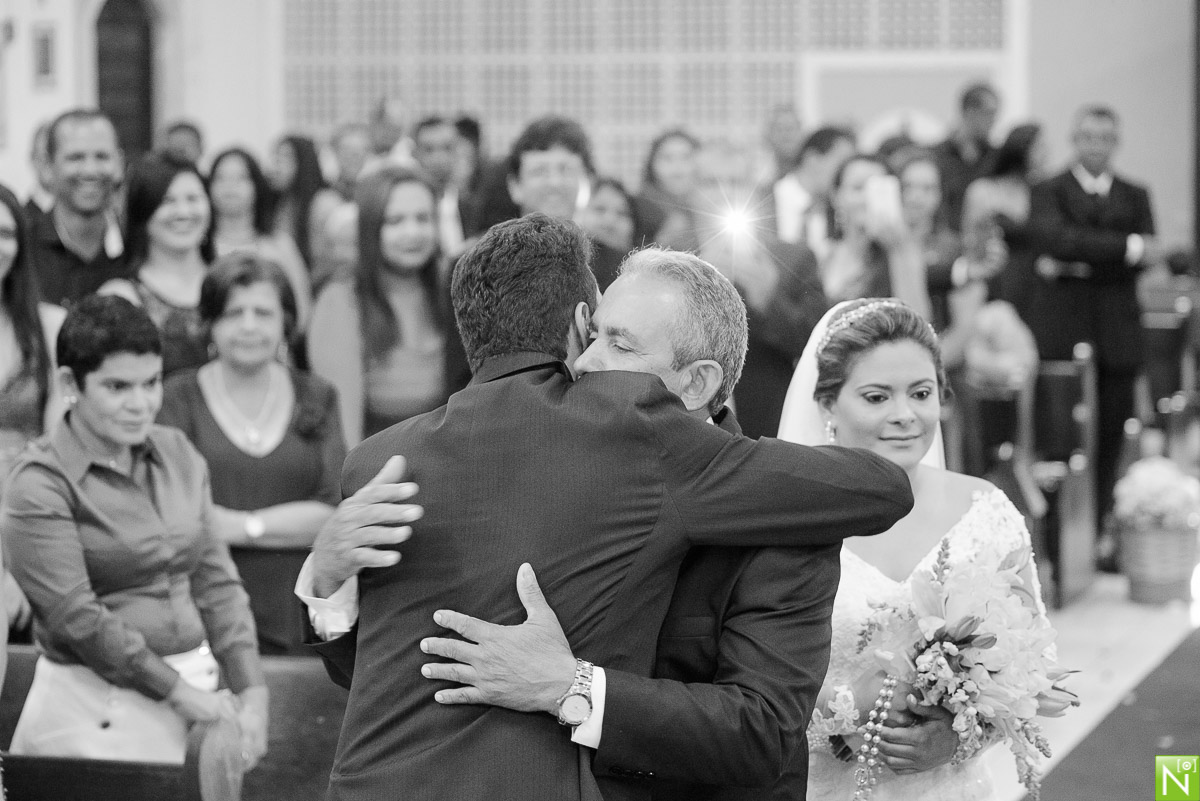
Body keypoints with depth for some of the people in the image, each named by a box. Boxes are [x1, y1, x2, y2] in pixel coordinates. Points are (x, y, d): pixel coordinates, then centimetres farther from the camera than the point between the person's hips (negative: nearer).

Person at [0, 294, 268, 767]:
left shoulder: (179, 456, 9)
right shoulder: (40, 487, -9)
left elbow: (216, 582, 8)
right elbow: (78, 618, -14)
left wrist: (251, 691, -2)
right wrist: (180, 693, -14)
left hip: (196, 688, 5)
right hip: (99, 710, -5)